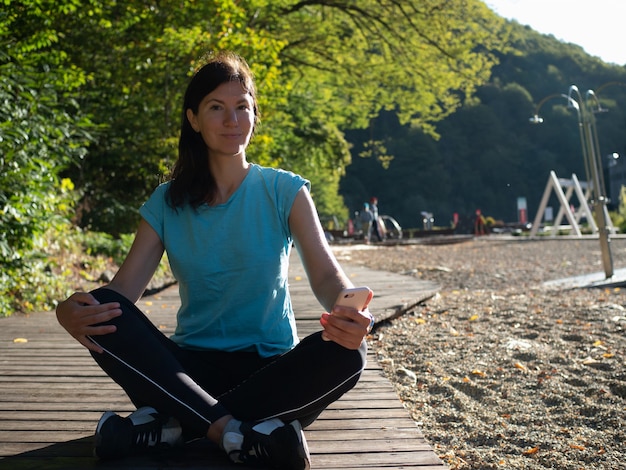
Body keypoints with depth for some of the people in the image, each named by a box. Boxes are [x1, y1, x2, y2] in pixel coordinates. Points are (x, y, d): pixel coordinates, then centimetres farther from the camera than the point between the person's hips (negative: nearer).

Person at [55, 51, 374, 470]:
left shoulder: (284, 192, -1)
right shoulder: (167, 204, 3)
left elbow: (326, 272, -13)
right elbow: (122, 289, -7)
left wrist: (348, 317, -38)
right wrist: (72, 312, -31)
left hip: (270, 365, -1)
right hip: (193, 367, 1)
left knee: (346, 353, -31)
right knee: (105, 315, -23)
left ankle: (171, 423, -26)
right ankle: (232, 431, -30)